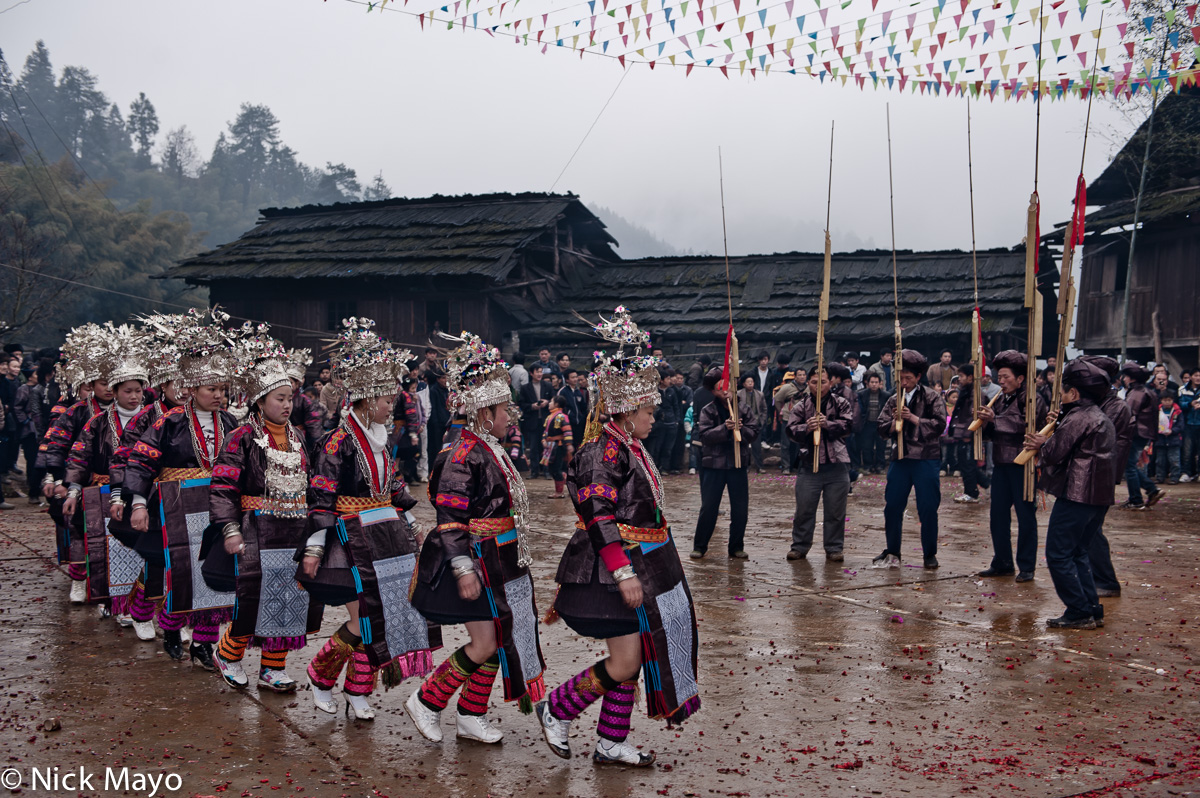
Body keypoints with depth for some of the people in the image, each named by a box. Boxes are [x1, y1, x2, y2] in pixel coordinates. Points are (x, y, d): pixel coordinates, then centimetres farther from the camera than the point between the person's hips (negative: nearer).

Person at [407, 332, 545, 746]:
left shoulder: (493, 450, 11)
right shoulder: (463, 456, -18)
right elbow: (450, 520, -21)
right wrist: (464, 570, -25)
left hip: (502, 564, 10)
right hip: (477, 562, -9)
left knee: (500, 640, 12)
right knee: (485, 645, -6)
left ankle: (471, 716, 24)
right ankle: (426, 701, 12)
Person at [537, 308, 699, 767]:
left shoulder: (630, 449, 13)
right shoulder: (606, 450, -17)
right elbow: (600, 516, -24)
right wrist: (624, 573, -29)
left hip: (640, 568, 10)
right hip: (612, 572, -10)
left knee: (633, 658, 12)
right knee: (625, 664, -7)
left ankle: (610, 744, 23)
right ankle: (556, 710, 13)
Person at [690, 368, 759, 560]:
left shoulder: (743, 409, 6)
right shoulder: (708, 411, -1)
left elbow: (754, 434, 1)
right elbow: (704, 435, -13)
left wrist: (741, 429, -18)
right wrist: (725, 428, -23)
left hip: (738, 464, 2)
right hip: (714, 464, -2)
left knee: (740, 509, 5)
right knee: (708, 508, 3)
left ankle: (736, 547, 18)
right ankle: (699, 546, 15)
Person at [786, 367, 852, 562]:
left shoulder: (841, 403, 4)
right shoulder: (800, 405, 4)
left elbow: (848, 426, -8)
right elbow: (791, 430, -4)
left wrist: (827, 424, -21)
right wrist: (806, 428, -23)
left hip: (836, 466, 0)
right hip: (809, 465, 0)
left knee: (835, 512, 6)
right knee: (804, 509, 6)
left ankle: (834, 549, 17)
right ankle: (799, 547, 17)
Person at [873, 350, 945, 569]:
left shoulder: (932, 397, 0)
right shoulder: (894, 400, 12)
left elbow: (939, 424, -10)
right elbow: (881, 428, 7)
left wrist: (914, 418, -16)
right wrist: (894, 422, -12)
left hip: (926, 459, -4)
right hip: (900, 458, 4)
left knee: (928, 508, -1)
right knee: (892, 506, 5)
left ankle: (930, 554, 13)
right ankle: (892, 553, 18)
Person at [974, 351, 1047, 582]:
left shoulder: (1033, 400, -9)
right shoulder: (1000, 401, 13)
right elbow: (992, 434, 16)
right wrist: (985, 422, -5)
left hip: (1022, 465, -7)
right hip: (1001, 465, 7)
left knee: (1025, 516, 1)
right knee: (998, 515, 10)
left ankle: (1026, 567, 10)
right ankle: (1002, 563, 22)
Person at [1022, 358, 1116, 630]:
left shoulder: (1077, 418, -14)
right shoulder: (1101, 418, 18)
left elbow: (1054, 455, -16)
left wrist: (1043, 445, 4)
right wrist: (1050, 441, 10)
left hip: (1076, 494, -10)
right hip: (1097, 494, 10)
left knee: (1058, 554, -4)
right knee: (1077, 553, 17)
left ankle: (1079, 613, -3)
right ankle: (1093, 610, 17)